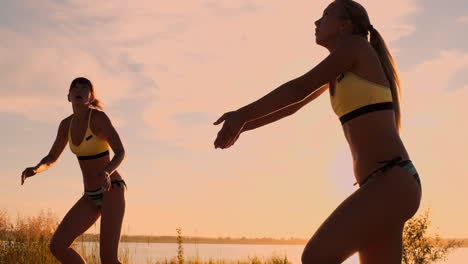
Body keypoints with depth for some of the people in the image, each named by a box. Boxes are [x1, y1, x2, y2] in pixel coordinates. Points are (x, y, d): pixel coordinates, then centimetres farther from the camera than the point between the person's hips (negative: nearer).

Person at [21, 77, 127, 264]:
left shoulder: (99, 117, -14)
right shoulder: (66, 124, 7)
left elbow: (120, 153, -21)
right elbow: (51, 159, 14)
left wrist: (107, 172, -43)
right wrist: (34, 169, -10)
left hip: (112, 190, -7)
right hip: (91, 196, 7)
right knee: (57, 246, -7)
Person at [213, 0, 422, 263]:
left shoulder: (354, 43, -1)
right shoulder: (339, 71, 23)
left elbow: (300, 88, -6)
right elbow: (293, 104, 30)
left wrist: (242, 114, -1)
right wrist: (242, 126, 27)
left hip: (392, 184, -9)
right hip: (385, 187, 9)